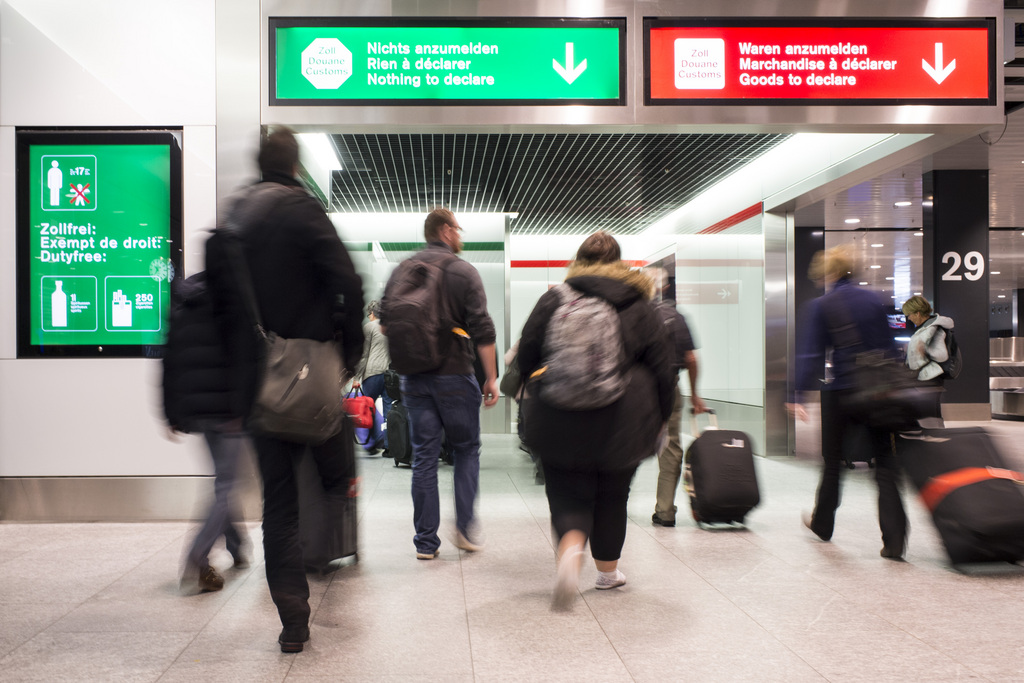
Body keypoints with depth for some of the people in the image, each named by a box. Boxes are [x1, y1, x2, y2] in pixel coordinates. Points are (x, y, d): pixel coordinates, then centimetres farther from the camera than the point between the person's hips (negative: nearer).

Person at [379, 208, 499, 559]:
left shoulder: (401, 271, 7)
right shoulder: (464, 272, -5)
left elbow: (385, 322, 8)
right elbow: (482, 331, -10)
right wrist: (491, 378, -5)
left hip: (414, 378, 3)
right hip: (455, 376, -3)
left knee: (423, 457, 7)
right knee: (466, 450, 14)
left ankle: (426, 541, 10)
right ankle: (465, 527, 9)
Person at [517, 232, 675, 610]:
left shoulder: (552, 300, 1)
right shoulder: (640, 306, 5)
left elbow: (527, 356, 3)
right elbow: (662, 369, 5)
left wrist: (538, 396, 20)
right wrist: (658, 420, 14)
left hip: (562, 419, -1)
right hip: (623, 422, 1)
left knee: (568, 494, 6)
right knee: (613, 495, 18)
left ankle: (571, 548, -24)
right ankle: (608, 571, 31)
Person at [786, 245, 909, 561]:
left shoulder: (821, 306, -6)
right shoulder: (873, 299, 5)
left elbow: (811, 354, -10)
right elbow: (889, 347, 8)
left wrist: (798, 395, -9)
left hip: (841, 393, -2)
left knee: (832, 462, 14)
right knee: (885, 464, 3)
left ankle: (822, 523, 32)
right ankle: (894, 541, -5)